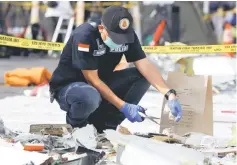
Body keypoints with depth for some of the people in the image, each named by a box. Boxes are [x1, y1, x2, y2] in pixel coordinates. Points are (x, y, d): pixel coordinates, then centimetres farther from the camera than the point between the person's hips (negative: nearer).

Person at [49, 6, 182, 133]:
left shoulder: (127, 35, -12)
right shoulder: (84, 36, -30)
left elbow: (145, 66, -15)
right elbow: (92, 80, -28)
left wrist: (170, 94, -30)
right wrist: (124, 107, -30)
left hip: (101, 85, 6)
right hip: (68, 86, -6)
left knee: (143, 76, -13)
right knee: (90, 97, -41)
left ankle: (104, 122, -5)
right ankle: (75, 125, -5)